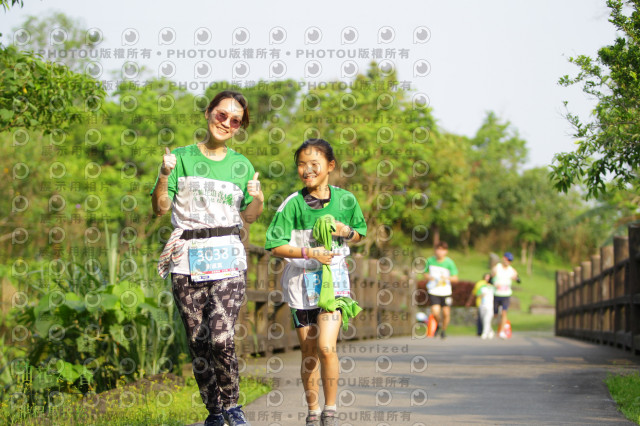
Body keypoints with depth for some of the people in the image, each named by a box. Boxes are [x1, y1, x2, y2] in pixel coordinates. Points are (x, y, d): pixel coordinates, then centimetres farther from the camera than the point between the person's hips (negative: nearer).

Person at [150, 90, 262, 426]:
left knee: (221, 336, -16)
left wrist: (258, 198, -5)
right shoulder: (182, 158, 6)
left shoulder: (241, 165, 12)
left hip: (228, 258, 0)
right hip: (187, 259, 0)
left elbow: (249, 216, 16)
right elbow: (160, 208, 2)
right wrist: (164, 175, -15)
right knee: (197, 341, 1)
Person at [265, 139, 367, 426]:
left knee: (326, 347, -15)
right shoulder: (293, 204, -6)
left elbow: (360, 233, 15)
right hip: (301, 279, 1)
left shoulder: (345, 200, 0)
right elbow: (276, 246, -7)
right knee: (308, 352, 7)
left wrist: (347, 232, -7)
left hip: (334, 277, 0)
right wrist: (309, 253, -19)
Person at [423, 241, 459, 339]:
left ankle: (444, 330, 31)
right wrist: (429, 277, -11)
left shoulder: (449, 263, -6)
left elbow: (455, 278, -3)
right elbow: (425, 274, 12)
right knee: (435, 312, -16)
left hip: (446, 291, 0)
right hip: (433, 291, 0)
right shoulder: (430, 260, -1)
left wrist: (447, 278, -23)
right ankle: (439, 324, 18)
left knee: (446, 313, 4)